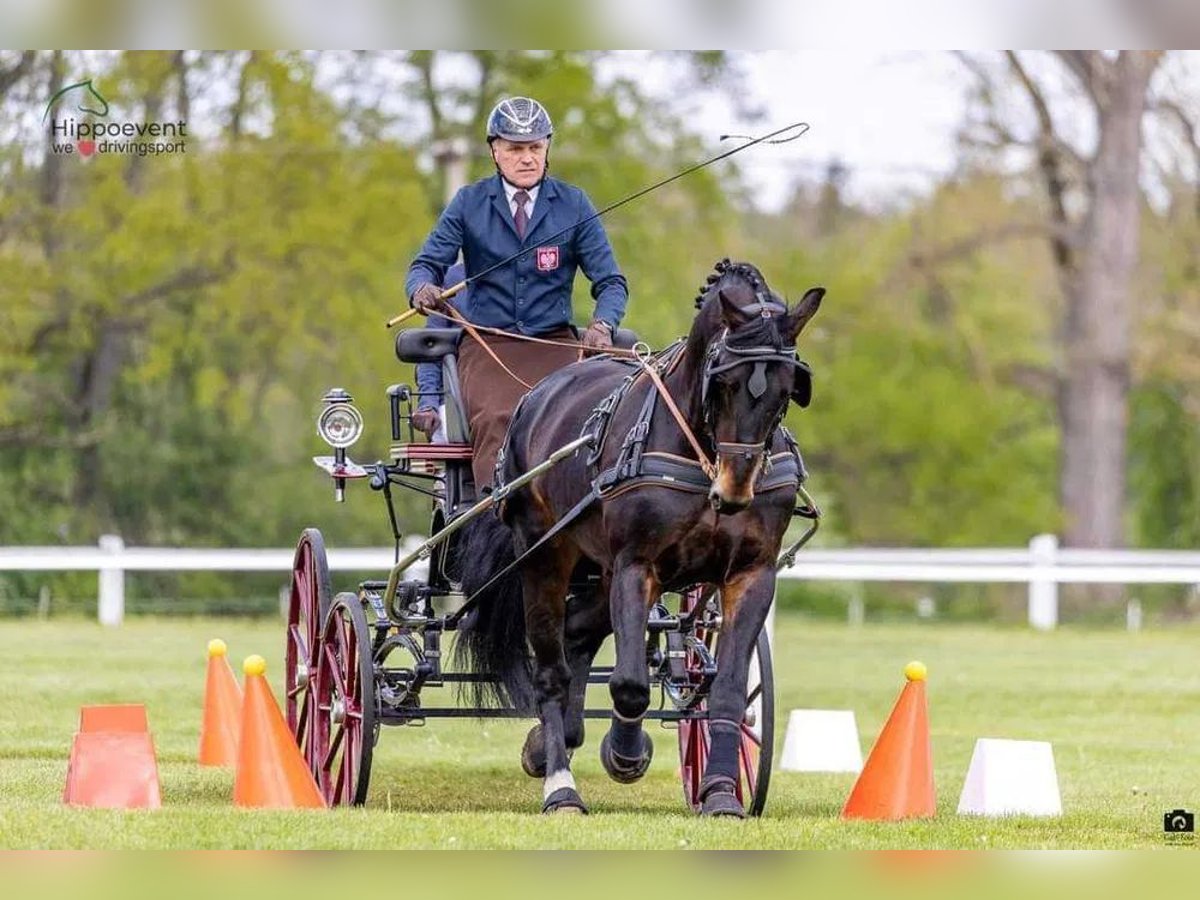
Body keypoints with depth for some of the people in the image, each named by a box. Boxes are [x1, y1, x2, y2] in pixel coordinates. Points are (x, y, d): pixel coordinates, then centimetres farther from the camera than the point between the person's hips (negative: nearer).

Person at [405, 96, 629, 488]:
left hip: (555, 342, 0)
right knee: (496, 420, -32)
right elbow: (429, 262, 5)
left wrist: (602, 325, -15)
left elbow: (610, 281, 8)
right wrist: (421, 289, -21)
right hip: (487, 344, 0)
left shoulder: (573, 204, 9)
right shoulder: (469, 203, 9)